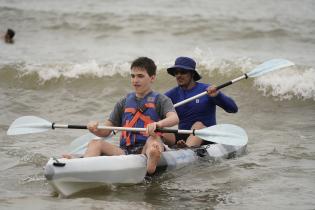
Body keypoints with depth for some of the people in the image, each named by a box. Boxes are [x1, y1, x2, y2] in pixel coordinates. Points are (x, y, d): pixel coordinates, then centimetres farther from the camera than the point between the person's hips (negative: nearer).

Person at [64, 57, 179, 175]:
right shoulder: (125, 102, 22)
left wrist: (157, 124, -35)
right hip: (125, 151, 4)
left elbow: (174, 118, -13)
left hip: (146, 150, -4)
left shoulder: (160, 100, 9)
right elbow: (106, 131, 18)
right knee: (95, 144, -18)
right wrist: (95, 129, -7)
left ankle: (151, 165, -71)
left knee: (154, 139, -37)